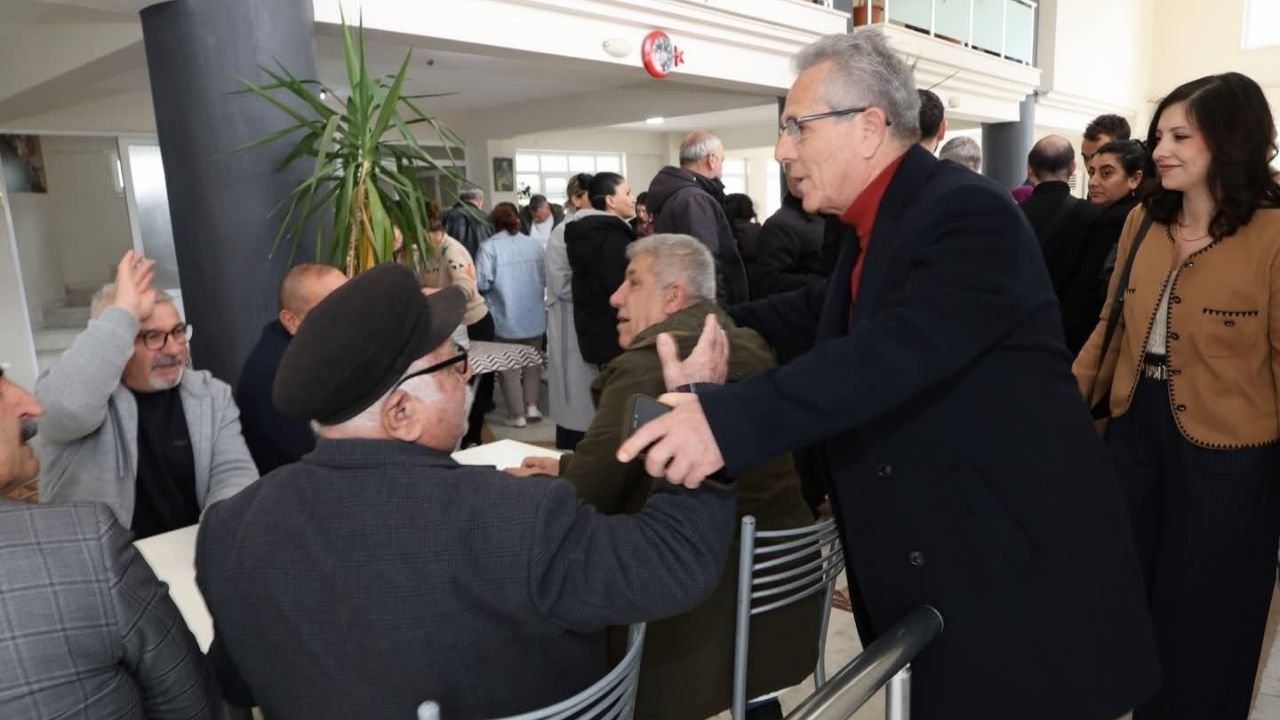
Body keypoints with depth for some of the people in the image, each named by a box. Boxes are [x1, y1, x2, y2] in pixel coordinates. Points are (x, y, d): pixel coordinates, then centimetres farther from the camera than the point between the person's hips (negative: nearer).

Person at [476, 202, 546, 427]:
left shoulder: (489, 246, -13)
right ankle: (532, 405, 17)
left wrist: (499, 284, 3)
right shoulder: (535, 244, -1)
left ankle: (517, 414, 11)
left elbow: (482, 283, -18)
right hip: (534, 315, 4)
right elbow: (546, 278, 4)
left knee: (509, 366, 8)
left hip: (506, 318, -3)